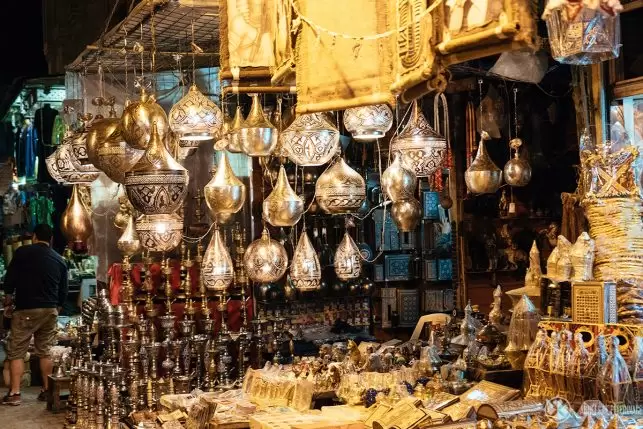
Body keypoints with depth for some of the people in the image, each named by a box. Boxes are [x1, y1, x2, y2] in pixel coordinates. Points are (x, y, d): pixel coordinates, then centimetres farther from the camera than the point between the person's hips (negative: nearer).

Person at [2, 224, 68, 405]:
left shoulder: (23, 252, -5)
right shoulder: (60, 260, 9)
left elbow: (10, 278, -4)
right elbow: (63, 291, 13)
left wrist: (8, 296, 13)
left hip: (26, 309, -4)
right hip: (50, 310, 4)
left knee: (16, 352, 0)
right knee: (45, 351, 12)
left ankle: (14, 393, -5)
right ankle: (47, 390, 12)